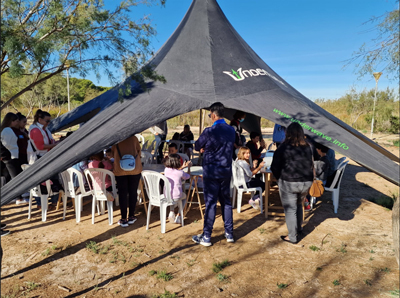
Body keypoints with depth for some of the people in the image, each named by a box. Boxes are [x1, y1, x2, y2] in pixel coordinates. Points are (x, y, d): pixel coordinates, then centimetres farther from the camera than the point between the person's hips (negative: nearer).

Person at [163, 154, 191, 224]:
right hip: (176, 196, -4)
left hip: (166, 196, 4)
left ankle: (171, 212, 19)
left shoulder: (166, 170, -2)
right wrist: (189, 167, 23)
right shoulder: (180, 173, -13)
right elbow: (188, 177, 9)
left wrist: (182, 167, 24)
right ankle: (178, 216, 24)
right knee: (184, 196, 31)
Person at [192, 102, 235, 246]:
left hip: (211, 172, -5)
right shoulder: (231, 130, 4)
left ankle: (206, 237, 11)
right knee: (226, 201, 15)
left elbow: (197, 147, -3)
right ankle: (229, 233, 24)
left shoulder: (209, 131, -16)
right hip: (226, 171, 6)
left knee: (210, 203, 1)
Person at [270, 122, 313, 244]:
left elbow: (275, 167, -8)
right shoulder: (307, 148, 0)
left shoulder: (283, 148, -12)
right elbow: (310, 165, 10)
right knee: (299, 205, 26)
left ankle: (293, 237, 16)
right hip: (306, 182, 5)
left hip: (289, 183, -5)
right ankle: (299, 228, 42)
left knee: (290, 209, 7)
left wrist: (280, 178, 9)